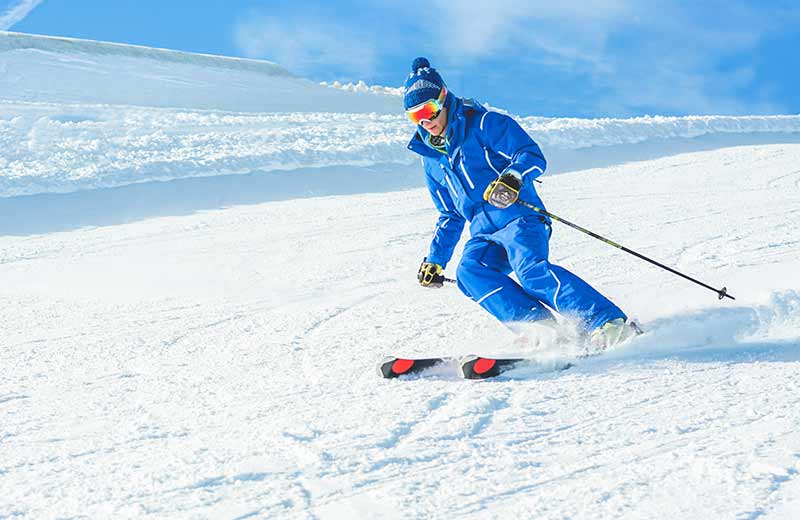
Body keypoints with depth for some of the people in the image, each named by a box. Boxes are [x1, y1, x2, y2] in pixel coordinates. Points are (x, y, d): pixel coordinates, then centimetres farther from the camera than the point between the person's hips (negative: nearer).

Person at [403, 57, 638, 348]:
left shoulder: (483, 124, 1)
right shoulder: (431, 159, 22)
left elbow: (532, 155, -9)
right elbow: (450, 217, 31)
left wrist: (512, 177, -29)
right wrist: (435, 261, 27)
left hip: (518, 218, -6)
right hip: (484, 234, 6)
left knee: (531, 271, -32)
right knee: (469, 273, -26)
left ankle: (609, 323, -35)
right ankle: (540, 326, -34)